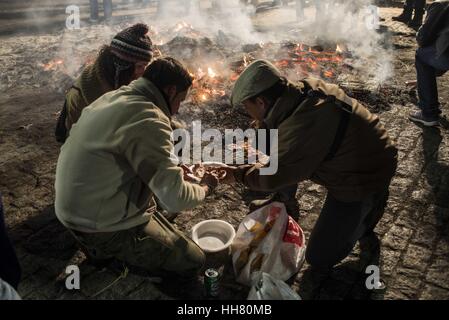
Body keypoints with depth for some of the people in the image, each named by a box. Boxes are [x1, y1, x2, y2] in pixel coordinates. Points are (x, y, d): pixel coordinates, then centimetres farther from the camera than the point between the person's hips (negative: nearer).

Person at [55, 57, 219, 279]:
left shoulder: (112, 97, 5)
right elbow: (176, 198, -25)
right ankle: (108, 250, 2)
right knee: (192, 261, 1)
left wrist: (174, 169, 15)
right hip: (104, 226, -9)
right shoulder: (148, 120, -24)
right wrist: (205, 187, -4)